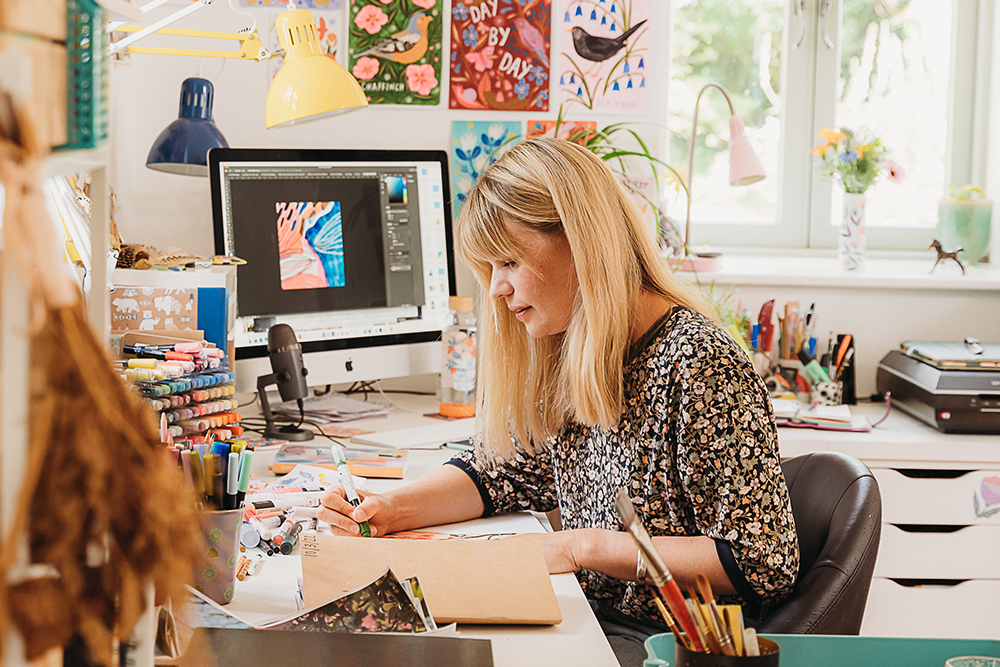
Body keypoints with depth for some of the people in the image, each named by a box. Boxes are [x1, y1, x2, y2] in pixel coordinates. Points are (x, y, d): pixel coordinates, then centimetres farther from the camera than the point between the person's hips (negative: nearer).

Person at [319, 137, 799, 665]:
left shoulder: (699, 364, -20)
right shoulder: (560, 356, 6)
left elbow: (762, 565, -21)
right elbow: (499, 471, 18)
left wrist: (586, 546, -20)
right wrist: (393, 509, -1)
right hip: (581, 617, 7)